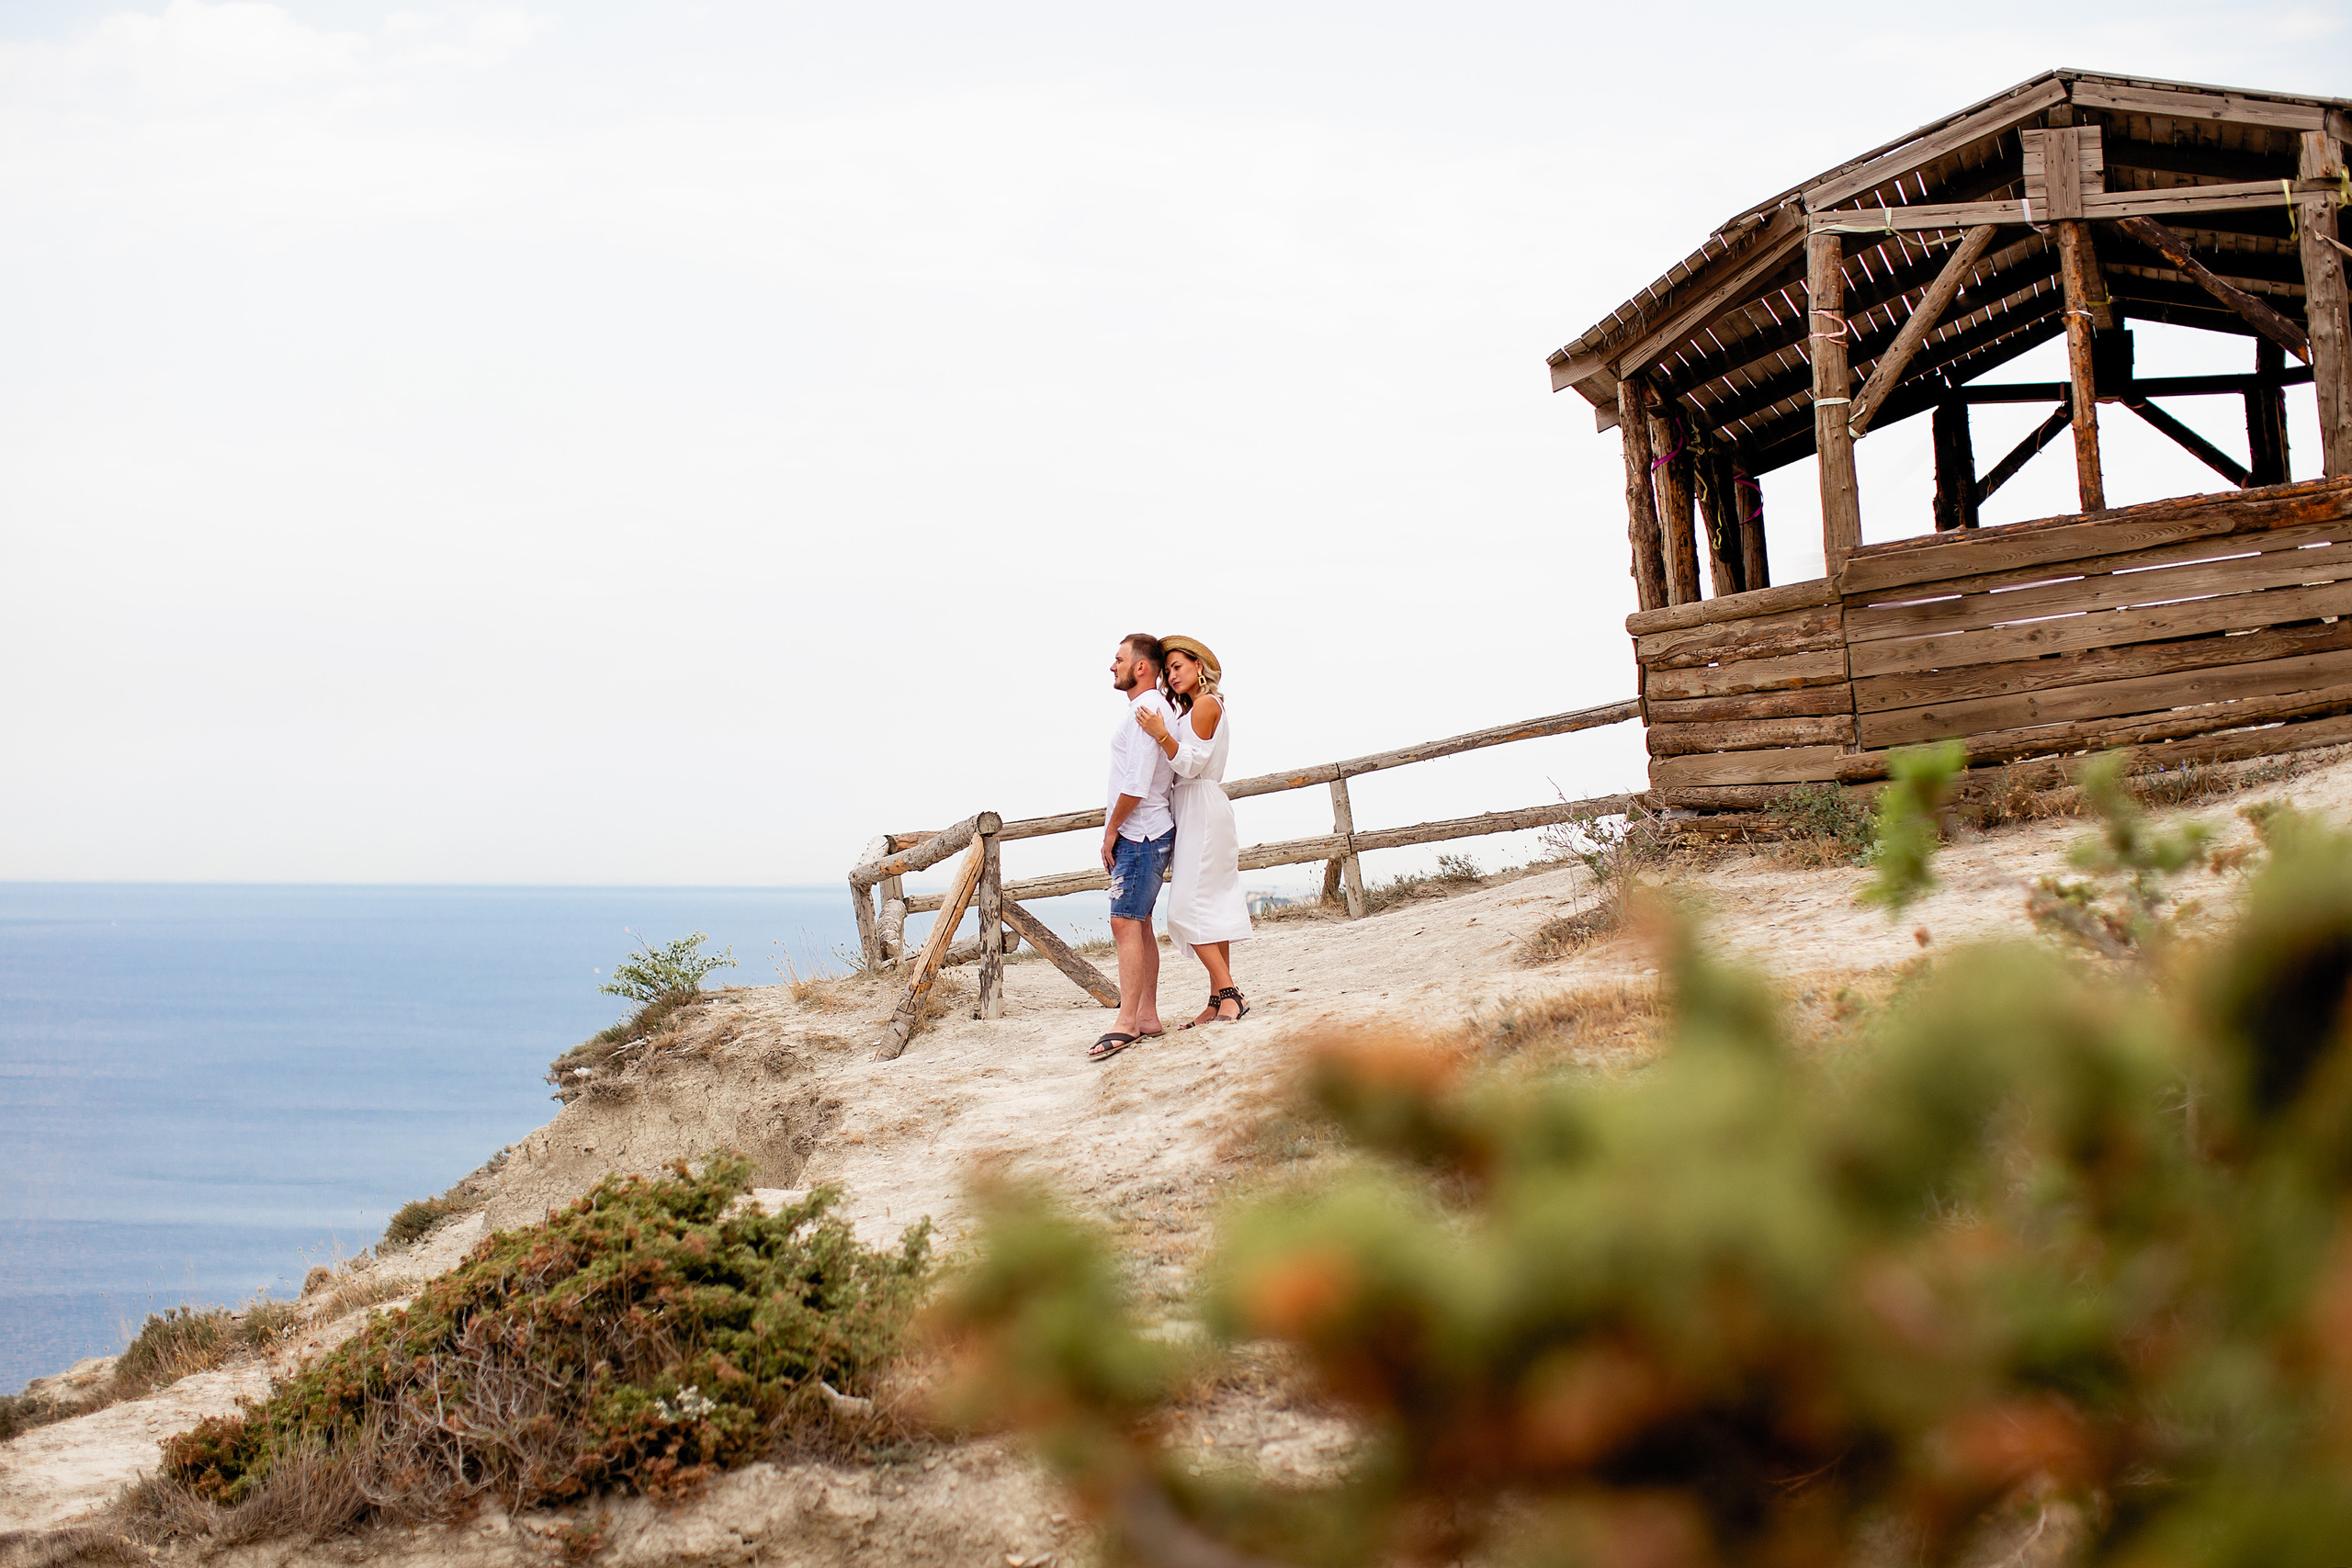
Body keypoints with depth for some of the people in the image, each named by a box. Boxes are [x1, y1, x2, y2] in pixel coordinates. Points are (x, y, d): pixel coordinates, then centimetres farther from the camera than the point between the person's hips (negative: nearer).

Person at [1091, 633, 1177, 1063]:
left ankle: (1126, 1023, -17)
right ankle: (1147, 1017, 13)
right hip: (1143, 834, 11)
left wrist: (1111, 829, -12)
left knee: (1126, 923, -14)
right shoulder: (1159, 708, 17)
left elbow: (1137, 783, -21)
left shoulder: (1146, 709, -16)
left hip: (1140, 833, -11)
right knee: (1138, 924, 11)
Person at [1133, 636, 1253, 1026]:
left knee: (1188, 909, -15)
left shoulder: (1205, 704, -8)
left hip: (1202, 811, -10)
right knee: (1211, 908, 5)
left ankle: (1229, 993, -20)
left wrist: (1162, 735, -27)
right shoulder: (1200, 707, 22)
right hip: (1197, 813, 10)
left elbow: (1192, 763, -16)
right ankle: (1220, 1001, 3)